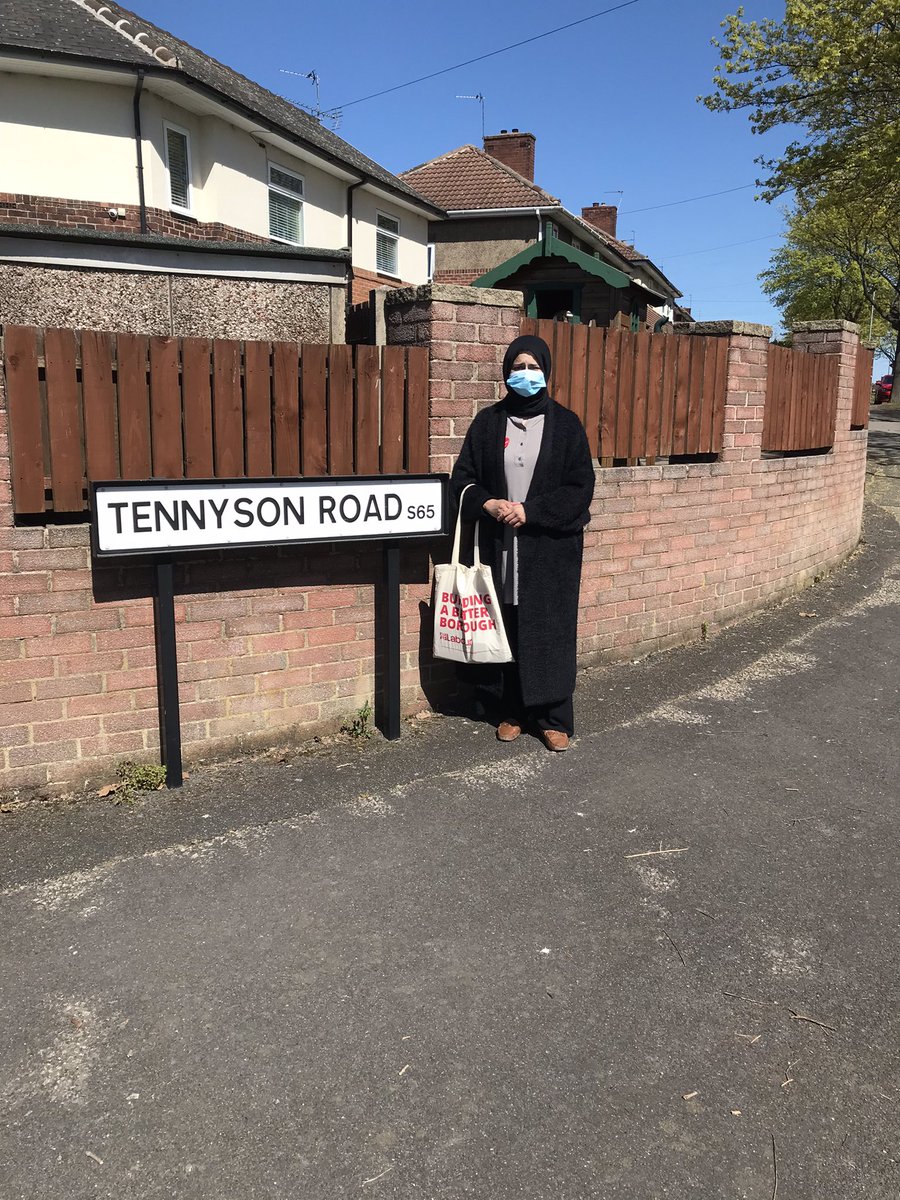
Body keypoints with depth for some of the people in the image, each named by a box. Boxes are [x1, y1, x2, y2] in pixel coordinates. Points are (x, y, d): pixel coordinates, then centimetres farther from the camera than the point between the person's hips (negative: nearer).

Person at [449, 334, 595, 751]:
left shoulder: (565, 424, 1)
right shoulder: (488, 422, 6)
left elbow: (580, 489, -3)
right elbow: (462, 477, 7)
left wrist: (530, 510, -13)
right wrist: (488, 504, -12)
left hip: (552, 547, -1)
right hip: (500, 545, 2)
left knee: (551, 631, 1)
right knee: (506, 629, 6)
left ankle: (554, 717, 12)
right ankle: (512, 711, 20)